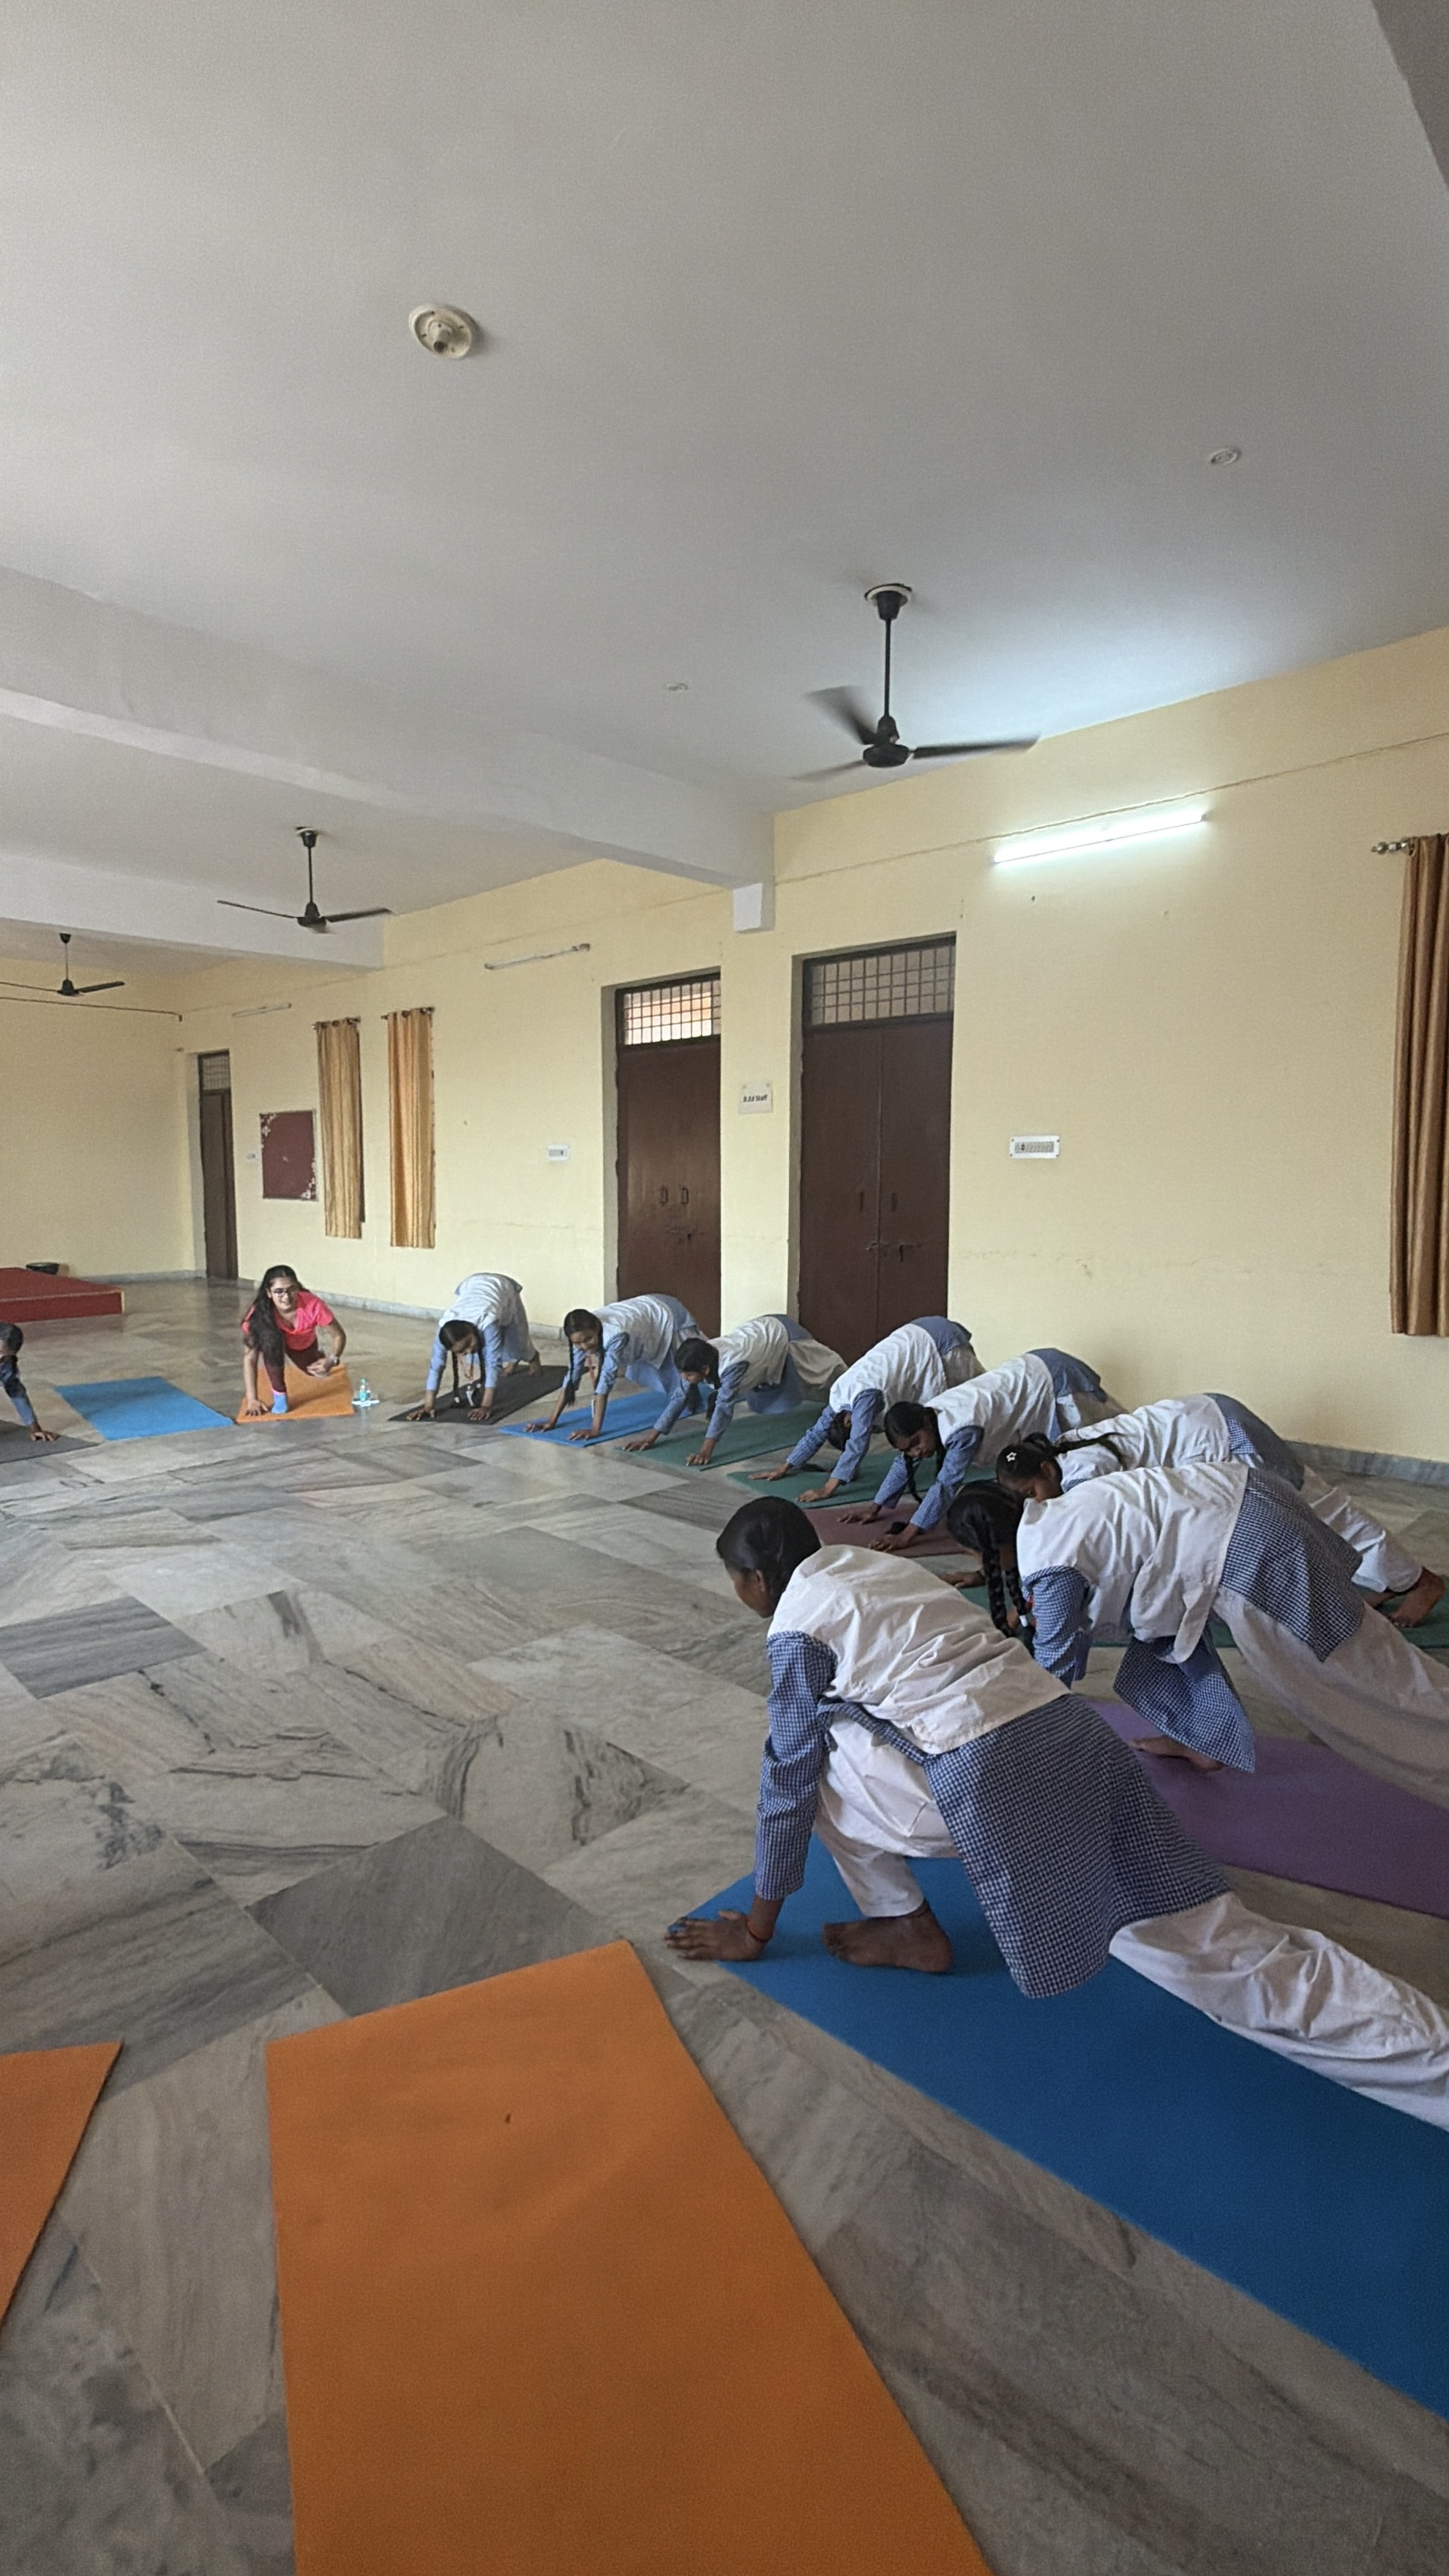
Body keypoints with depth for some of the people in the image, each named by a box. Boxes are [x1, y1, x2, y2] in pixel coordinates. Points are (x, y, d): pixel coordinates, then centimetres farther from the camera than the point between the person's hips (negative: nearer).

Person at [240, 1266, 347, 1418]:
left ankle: (318, 1355, 48)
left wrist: (331, 1360, -46)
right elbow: (249, 1357, -36)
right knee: (271, 1342, -34)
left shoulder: (313, 1305, -40)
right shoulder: (259, 1312, -39)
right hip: (275, 1341, -2)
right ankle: (279, 1395, -14)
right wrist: (252, 1400, -39)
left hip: (305, 1344, 2)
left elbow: (339, 1335, -27)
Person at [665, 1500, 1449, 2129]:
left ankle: (910, 1930, 20)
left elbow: (787, 1781, 8)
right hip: (1071, 1733, 8)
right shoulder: (875, 1564, 24)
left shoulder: (796, 1627, 3)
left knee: (814, 1758, 9)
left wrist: (756, 1929, 20)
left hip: (994, 1782, -8)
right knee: (1206, 1941, 6)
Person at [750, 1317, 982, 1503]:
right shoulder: (840, 1393, -7)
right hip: (918, 1335, 7)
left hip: (942, 1341, -7)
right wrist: (784, 1469, -1)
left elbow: (857, 1445, -37)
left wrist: (828, 1489, -41)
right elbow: (818, 1430, 1)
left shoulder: (865, 1395, -31)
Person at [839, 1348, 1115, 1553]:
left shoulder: (962, 1429, -35)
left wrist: (908, 1535, -36)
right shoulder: (924, 1419, -8)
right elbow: (903, 1464, 6)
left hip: (1056, 1379, -9)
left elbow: (946, 1485, -35)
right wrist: (877, 1506, 7)